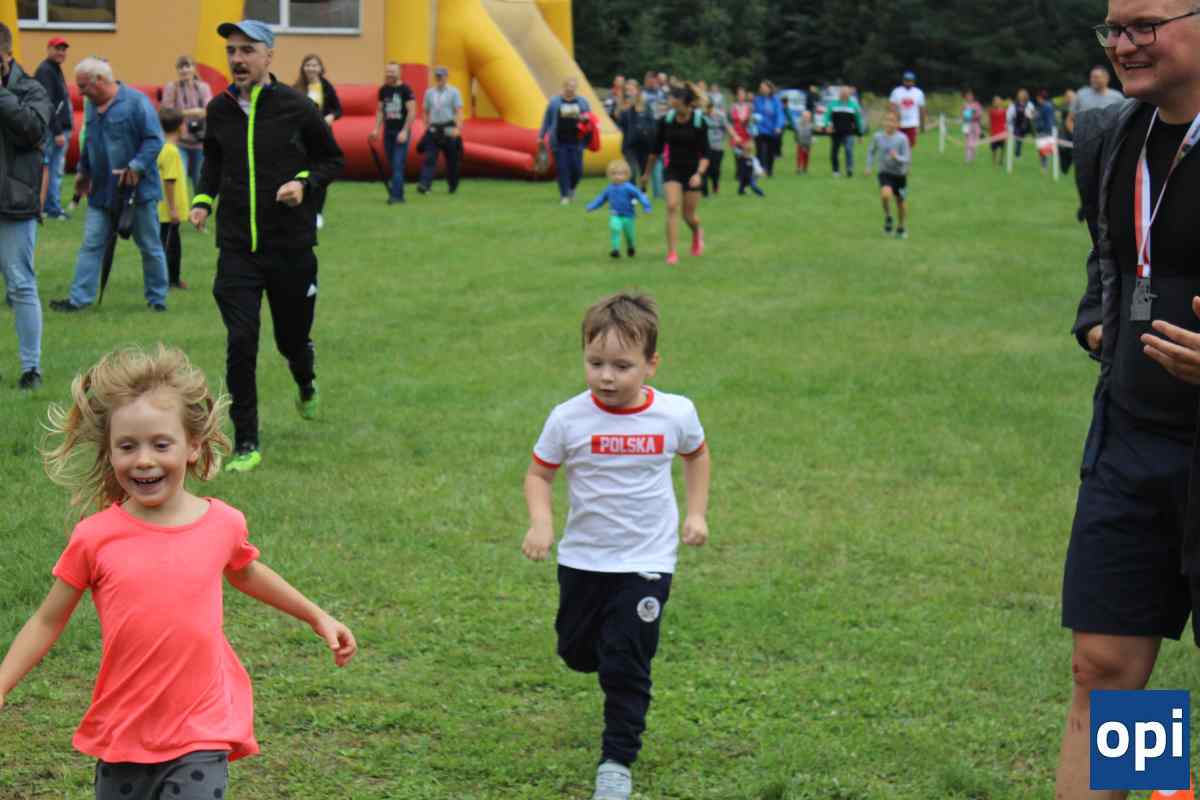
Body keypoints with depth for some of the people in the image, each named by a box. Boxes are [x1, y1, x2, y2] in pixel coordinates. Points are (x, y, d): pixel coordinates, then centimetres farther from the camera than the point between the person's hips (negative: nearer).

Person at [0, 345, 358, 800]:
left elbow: (244, 572, 20)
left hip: (200, 737, -1)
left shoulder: (222, 524, -3)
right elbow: (48, 620, 4)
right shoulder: (96, 537, -8)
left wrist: (316, 616, 28)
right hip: (121, 738, 1)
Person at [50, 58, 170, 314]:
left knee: (150, 247, 7)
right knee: (91, 245, 1)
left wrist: (137, 167, -24)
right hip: (102, 193, 6)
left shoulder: (136, 101, -14)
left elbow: (154, 139, -17)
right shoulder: (93, 107, 10)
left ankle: (157, 299, 18)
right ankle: (79, 298, 2)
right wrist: (82, 171, 18)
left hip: (138, 191, -6)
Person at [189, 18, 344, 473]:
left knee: (292, 339, 11)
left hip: (292, 247, -1)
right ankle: (246, 446, -2)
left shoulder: (296, 108, -6)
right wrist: (203, 199, 6)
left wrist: (305, 182, -13)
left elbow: (332, 159, 5)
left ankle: (306, 386, 49)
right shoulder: (219, 110, 4)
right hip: (237, 248, 1)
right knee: (240, 343, -11)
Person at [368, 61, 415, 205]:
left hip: (401, 132, -5)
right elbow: (380, 111, 14)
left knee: (398, 164, -11)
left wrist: (405, 131, -15)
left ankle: (396, 194, -14)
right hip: (388, 131, 5)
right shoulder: (383, 90, 9)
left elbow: (412, 112, -10)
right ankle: (398, 194, 11)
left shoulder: (405, 90, -7)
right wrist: (376, 129, 4)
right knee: (392, 164, 6)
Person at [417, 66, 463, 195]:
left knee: (451, 159, 5)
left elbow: (459, 111, -7)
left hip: (449, 130, -2)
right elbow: (425, 111, 17)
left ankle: (452, 186, 20)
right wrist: (426, 127, 12)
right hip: (433, 130, 2)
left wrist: (457, 128, -19)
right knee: (429, 158, -10)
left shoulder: (453, 92, -1)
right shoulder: (429, 92, 10)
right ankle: (424, 185, -20)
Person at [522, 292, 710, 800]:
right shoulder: (568, 419, -14)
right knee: (577, 654, 15)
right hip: (583, 559, 2)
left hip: (646, 562, -2)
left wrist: (696, 513, 4)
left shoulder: (675, 414, -11)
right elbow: (539, 474, -2)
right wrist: (541, 522, -19)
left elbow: (696, 455, 11)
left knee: (626, 668, -4)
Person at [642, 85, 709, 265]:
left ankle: (697, 232, 43)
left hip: (693, 171, -2)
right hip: (672, 169, 2)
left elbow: (705, 153, -14)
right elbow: (656, 149, 6)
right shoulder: (665, 121, -6)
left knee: (689, 215, 5)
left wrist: (699, 174, -30)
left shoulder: (700, 122, -14)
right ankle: (672, 253, -12)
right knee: (672, 206, -17)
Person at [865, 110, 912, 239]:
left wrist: (897, 157, -35)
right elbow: (871, 152, 11)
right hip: (885, 173, 0)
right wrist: (869, 166, 2)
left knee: (901, 201, 12)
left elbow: (907, 159, -15)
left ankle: (901, 228, 36)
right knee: (886, 194, -28)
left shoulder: (902, 138, -16)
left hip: (900, 174, 0)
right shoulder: (878, 137, -8)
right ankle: (887, 217, 1)